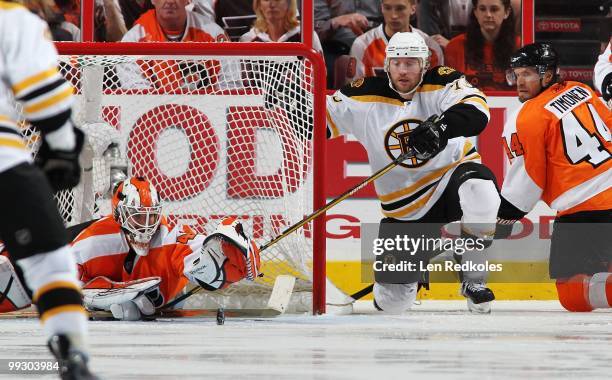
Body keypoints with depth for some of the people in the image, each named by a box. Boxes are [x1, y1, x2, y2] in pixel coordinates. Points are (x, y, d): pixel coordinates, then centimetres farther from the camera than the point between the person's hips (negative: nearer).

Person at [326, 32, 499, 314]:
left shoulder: (441, 82, -11)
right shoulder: (366, 95, -5)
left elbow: (477, 110, -29)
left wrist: (441, 126, -46)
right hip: (405, 205, 2)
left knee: (478, 190, -40)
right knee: (392, 301, -5)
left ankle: (474, 278, -15)